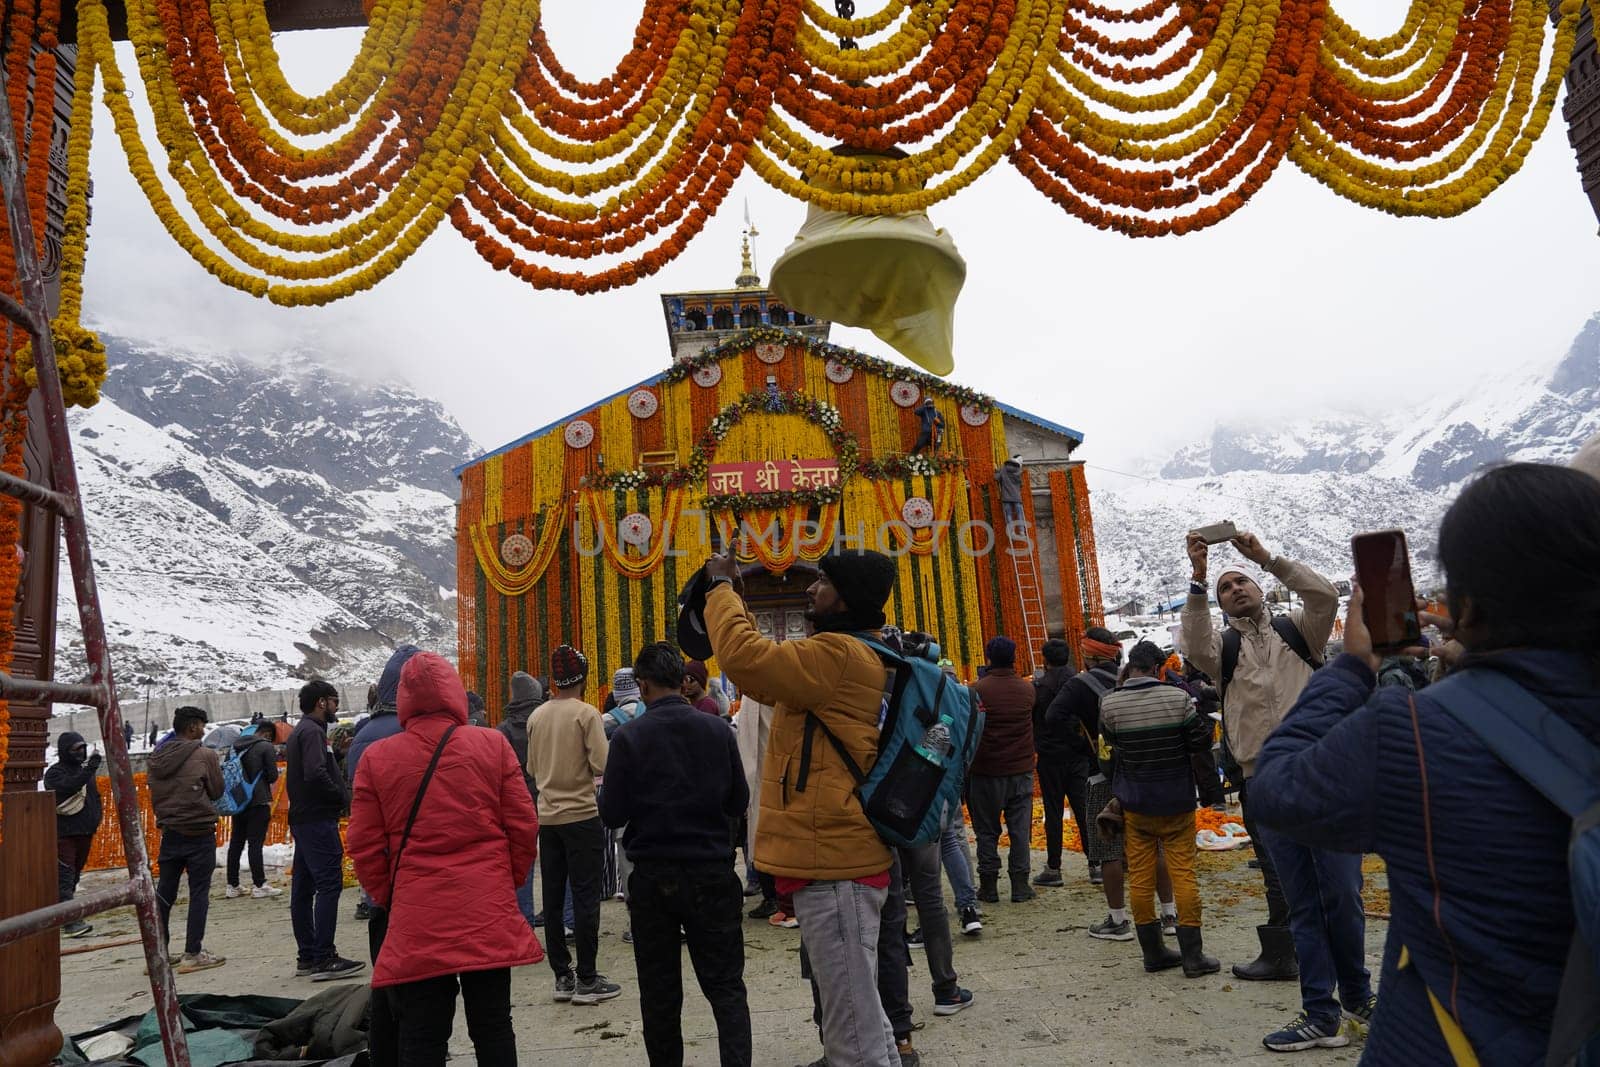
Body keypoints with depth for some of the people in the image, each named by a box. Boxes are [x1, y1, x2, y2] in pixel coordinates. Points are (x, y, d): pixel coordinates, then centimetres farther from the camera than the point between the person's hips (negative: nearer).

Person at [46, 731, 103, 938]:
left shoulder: (85, 770, 17)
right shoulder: (55, 773, -6)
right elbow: (67, 787, -27)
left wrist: (96, 817, 15)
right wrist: (88, 770, -36)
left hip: (85, 833, 7)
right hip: (64, 833, -7)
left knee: (73, 877, 14)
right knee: (64, 877, -11)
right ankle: (71, 921, -16)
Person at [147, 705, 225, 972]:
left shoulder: (157, 758, 6)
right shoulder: (205, 755, -12)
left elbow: (154, 794, 11)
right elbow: (217, 791, -3)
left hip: (169, 832, 6)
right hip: (199, 833, -6)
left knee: (164, 891, 13)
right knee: (199, 893, 1)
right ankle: (192, 954, 2)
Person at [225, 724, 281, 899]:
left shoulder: (237, 746, 10)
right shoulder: (266, 746, -10)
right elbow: (273, 776, -9)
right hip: (259, 801, -6)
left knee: (236, 843, 10)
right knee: (255, 843, -5)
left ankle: (232, 886, 16)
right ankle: (259, 885, -1)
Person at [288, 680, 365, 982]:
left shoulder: (300, 731, 19)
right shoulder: (312, 731, -12)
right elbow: (316, 773, -25)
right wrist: (341, 797, -13)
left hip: (302, 818, 10)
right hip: (318, 820, -10)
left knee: (303, 888, 11)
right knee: (329, 884, -9)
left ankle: (307, 957, 18)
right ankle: (323, 959, -9)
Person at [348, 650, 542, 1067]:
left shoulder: (376, 759, -1)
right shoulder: (492, 745, -2)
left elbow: (364, 847, 2)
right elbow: (523, 826, -1)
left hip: (416, 919, 0)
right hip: (488, 913, 0)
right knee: (493, 1028, 12)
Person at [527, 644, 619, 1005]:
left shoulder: (536, 717, 4)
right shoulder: (586, 714, -12)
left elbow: (532, 768, 12)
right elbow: (602, 765, -16)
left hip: (547, 816, 6)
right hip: (582, 815, -5)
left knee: (553, 898, 11)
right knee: (585, 896, 1)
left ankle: (562, 976, 18)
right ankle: (587, 979, 6)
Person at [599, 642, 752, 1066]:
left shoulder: (628, 737, -10)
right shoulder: (718, 730, -4)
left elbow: (611, 814, -8)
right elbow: (738, 801, 3)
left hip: (652, 876, -1)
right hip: (711, 872, 1)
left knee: (659, 990, 14)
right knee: (726, 986, 8)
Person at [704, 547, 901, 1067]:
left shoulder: (839, 654, -18)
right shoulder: (851, 654, 16)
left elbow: (745, 659, -27)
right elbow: (768, 674, 23)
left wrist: (722, 587, -11)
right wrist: (731, 598, 21)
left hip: (833, 862, -11)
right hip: (835, 854, 11)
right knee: (855, 1011, 24)